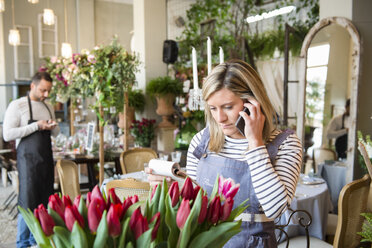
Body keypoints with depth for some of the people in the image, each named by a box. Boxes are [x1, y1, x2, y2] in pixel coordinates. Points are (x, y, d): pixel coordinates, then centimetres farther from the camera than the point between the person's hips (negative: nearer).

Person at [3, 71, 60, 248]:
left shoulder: (48, 107, 13)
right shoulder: (17, 105, -7)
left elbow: (56, 133, 22)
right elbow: (7, 134, -16)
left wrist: (52, 127, -1)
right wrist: (36, 126, -19)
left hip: (46, 159, 6)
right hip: (28, 159, -6)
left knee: (44, 201, 11)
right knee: (28, 203, -1)